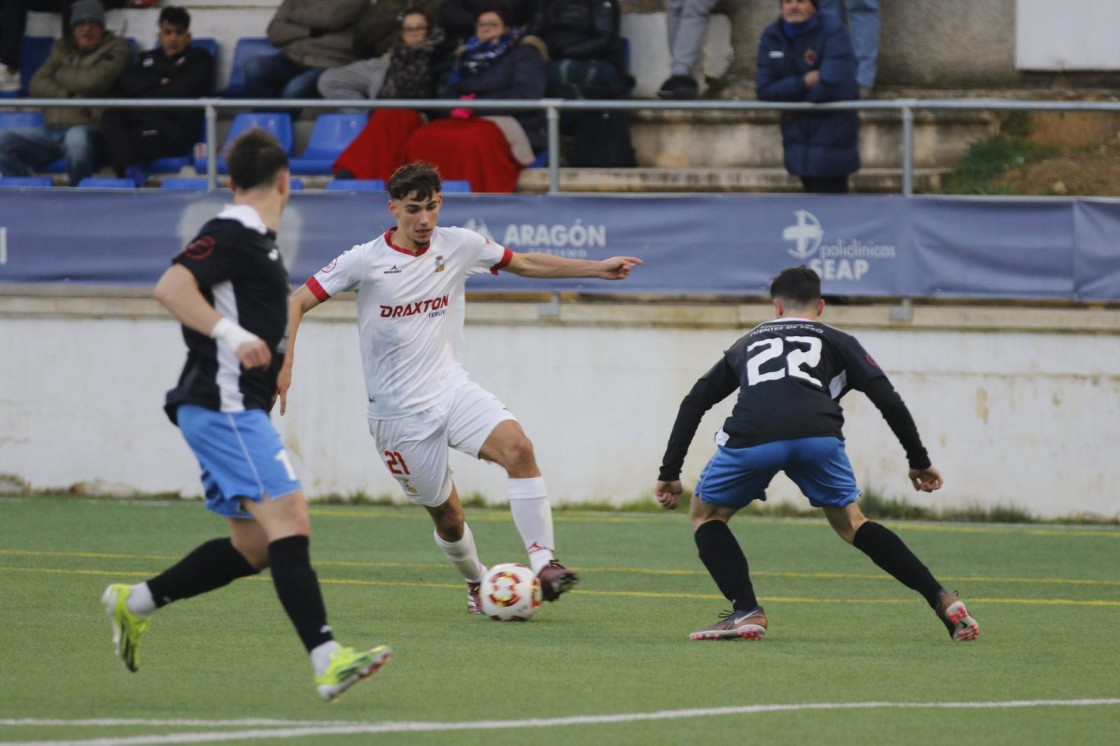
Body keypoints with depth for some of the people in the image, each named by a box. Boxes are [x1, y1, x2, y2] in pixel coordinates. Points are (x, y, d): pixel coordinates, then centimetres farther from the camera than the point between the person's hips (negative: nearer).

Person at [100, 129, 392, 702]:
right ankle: (327, 661, -29)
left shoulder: (254, 240, 18)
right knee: (289, 520, -19)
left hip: (232, 411, 10)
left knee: (252, 548, 11)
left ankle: (135, 602, 23)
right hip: (224, 409, -10)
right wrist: (231, 334, -31)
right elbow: (170, 288, -23)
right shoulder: (233, 234, -11)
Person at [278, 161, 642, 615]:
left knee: (517, 446, -25)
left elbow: (525, 264, 16)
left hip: (452, 389, 2)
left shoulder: (458, 245, 1)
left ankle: (543, 562, -25)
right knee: (447, 515, 1)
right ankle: (476, 584, 31)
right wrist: (284, 367, -20)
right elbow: (298, 302, -6)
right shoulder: (365, 261, -9)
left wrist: (598, 269, 12)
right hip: (398, 414, -2)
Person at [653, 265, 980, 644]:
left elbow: (693, 403, 31)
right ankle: (942, 600, 11)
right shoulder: (836, 341, 31)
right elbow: (889, 401, 20)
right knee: (850, 523, 22)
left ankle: (747, 612, 6)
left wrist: (669, 473, 35)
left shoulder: (747, 342, 36)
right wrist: (919, 463, 29)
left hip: (751, 438, -1)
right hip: (818, 435, 1)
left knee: (705, 514, 24)